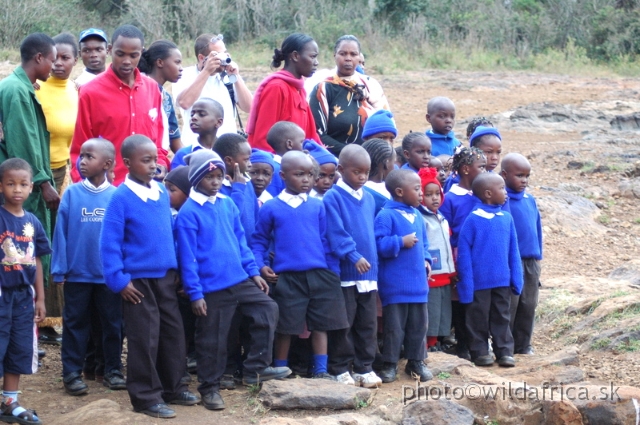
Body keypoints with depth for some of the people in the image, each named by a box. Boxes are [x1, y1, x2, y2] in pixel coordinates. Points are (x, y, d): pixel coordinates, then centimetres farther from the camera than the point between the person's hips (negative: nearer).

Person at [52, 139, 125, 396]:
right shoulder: (72, 194, -4)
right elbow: (61, 232, -3)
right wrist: (59, 269, -5)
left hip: (110, 274, 0)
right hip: (77, 273, 0)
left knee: (113, 323, 10)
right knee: (75, 323, 8)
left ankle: (113, 370, 21)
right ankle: (72, 373, 13)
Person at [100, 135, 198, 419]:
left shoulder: (163, 193, 6)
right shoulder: (121, 198, -13)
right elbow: (109, 242, -14)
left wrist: (177, 269, 13)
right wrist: (119, 280, -17)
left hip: (165, 276, 6)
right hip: (138, 278, -6)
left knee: (173, 332, 13)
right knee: (144, 338, -1)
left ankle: (172, 388, 26)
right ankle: (145, 397, 8)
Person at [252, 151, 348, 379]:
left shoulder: (318, 206, 7)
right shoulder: (271, 208, 2)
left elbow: (325, 239, 9)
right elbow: (259, 241, 7)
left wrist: (331, 268, 3)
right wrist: (260, 266, -6)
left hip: (318, 275, 2)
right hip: (286, 277, -2)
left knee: (321, 323, 4)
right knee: (285, 326, 3)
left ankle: (321, 371, 11)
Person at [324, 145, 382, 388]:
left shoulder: (369, 199, 12)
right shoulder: (333, 198, -8)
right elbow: (336, 233, -17)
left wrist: (373, 261, 13)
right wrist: (354, 256, -25)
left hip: (368, 273, 6)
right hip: (345, 273, -6)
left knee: (367, 323, 9)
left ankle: (364, 368, 17)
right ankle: (339, 370, 9)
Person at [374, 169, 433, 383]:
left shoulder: (417, 216, 12)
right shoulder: (386, 216, -12)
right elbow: (379, 245, -19)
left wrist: (426, 259, 6)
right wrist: (401, 242, -21)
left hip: (418, 283, 7)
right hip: (395, 284, -7)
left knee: (418, 324, 12)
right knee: (394, 326, 0)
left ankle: (416, 362, 23)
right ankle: (390, 364, 10)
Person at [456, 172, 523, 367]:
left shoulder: (506, 218, 3)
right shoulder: (473, 219, -11)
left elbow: (513, 251, 7)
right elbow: (463, 253, -9)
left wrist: (516, 279, 3)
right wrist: (466, 284, -12)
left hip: (502, 281, 4)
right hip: (479, 283, -4)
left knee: (502, 318, 11)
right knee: (479, 318, 7)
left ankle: (505, 351, 18)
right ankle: (480, 352, 18)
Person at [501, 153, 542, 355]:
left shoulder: (530, 200, 10)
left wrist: (538, 256, 15)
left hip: (531, 262, 7)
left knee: (528, 306, 11)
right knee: (508, 306, -1)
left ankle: (523, 345, 21)